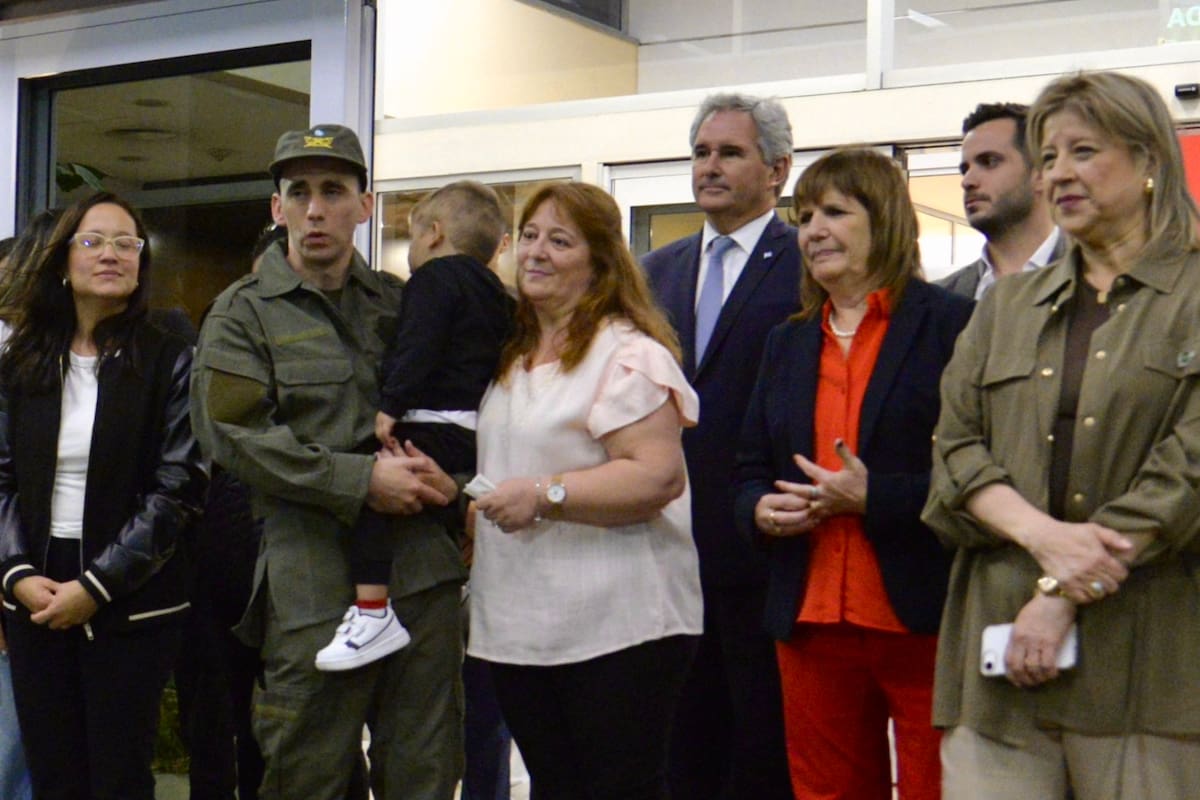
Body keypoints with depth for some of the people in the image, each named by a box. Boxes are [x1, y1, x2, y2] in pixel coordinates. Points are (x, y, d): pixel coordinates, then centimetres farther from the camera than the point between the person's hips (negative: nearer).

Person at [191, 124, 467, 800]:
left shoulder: (400, 302, 15)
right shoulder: (243, 313, 4)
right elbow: (234, 434, -8)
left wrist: (445, 476, -2)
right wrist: (360, 479, -15)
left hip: (423, 567, 4)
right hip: (313, 579, -3)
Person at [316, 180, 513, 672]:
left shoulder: (436, 277, -3)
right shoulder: (494, 293, 23)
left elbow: (417, 348, -16)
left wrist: (391, 407, -18)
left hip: (437, 426, -10)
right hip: (480, 430, 10)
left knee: (369, 490, -18)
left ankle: (373, 613, -27)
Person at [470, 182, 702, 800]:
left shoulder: (627, 354, -11)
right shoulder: (514, 358, 17)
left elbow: (659, 476, -21)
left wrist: (546, 495, -24)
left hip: (616, 630, -8)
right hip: (520, 627, 8)